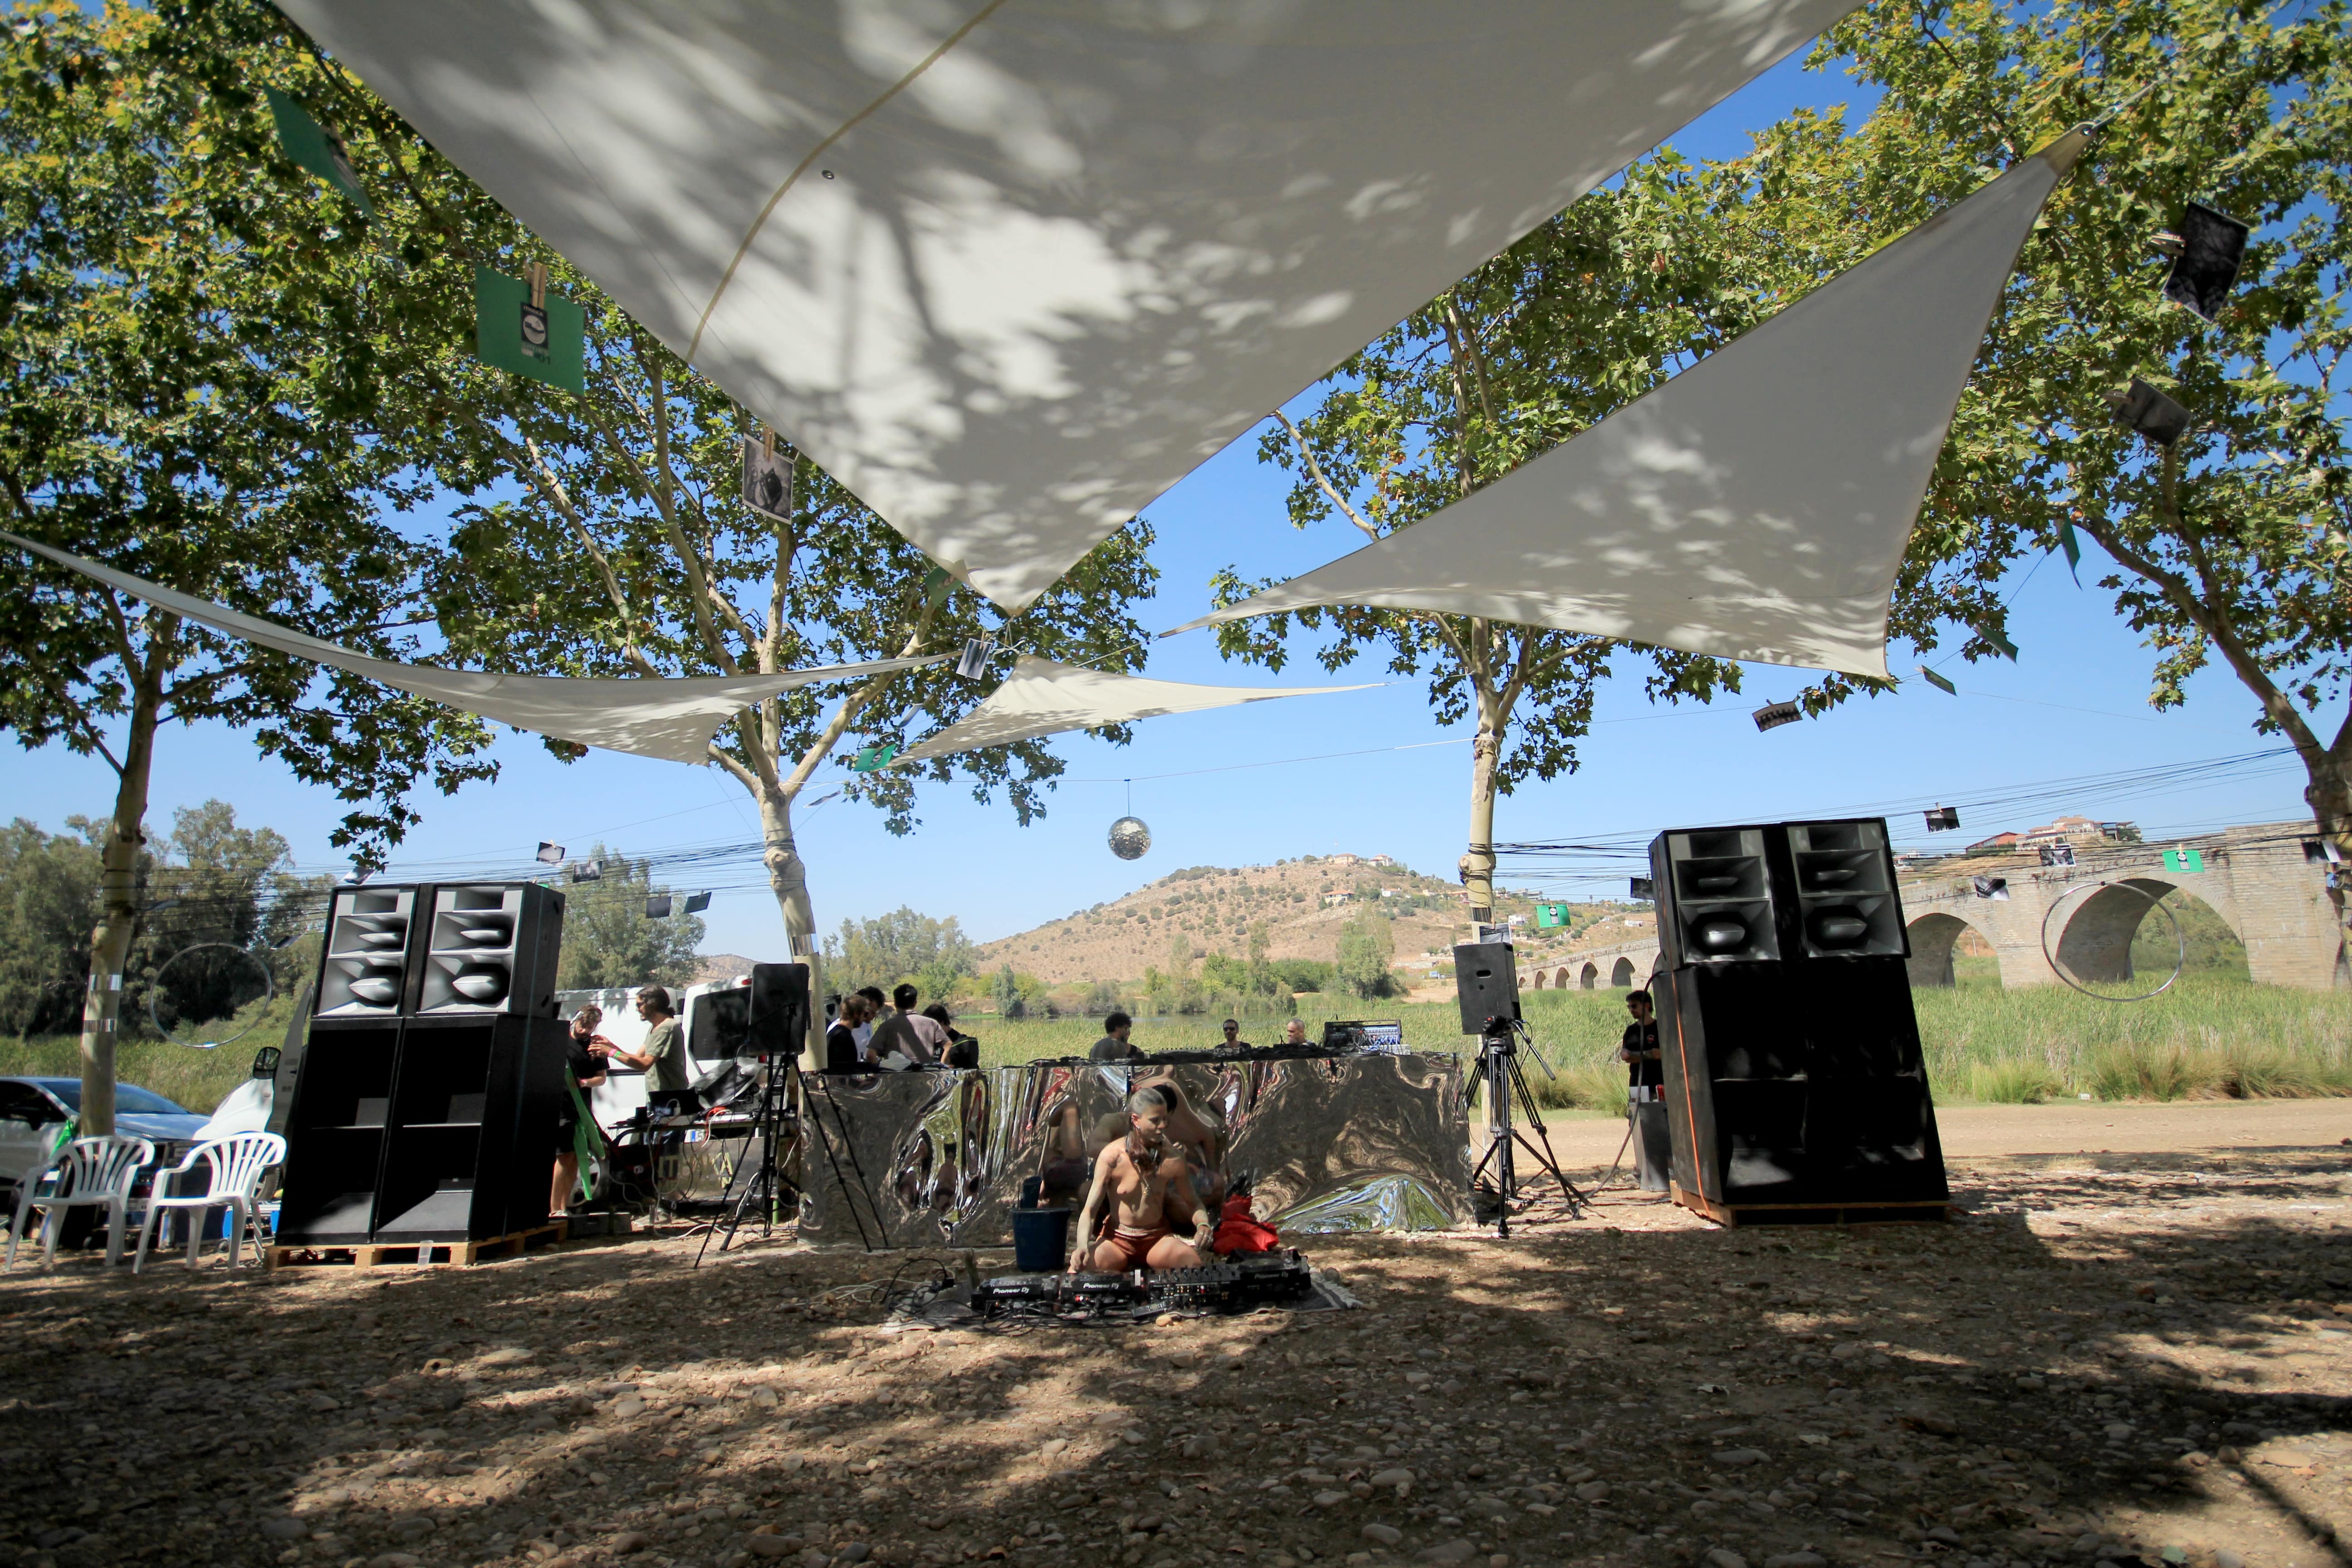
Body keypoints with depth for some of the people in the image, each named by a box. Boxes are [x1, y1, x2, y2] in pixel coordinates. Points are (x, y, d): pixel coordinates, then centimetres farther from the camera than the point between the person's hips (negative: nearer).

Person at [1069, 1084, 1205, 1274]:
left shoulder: (1173, 1158, -9)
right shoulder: (1112, 1156, -15)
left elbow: (1193, 1203, 4)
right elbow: (1090, 1210, -13)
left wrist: (1202, 1224, -18)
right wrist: (1083, 1247, -31)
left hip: (1157, 1238, 2)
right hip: (1116, 1239, -2)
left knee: (1195, 1264, -26)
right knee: (1080, 1268, -31)